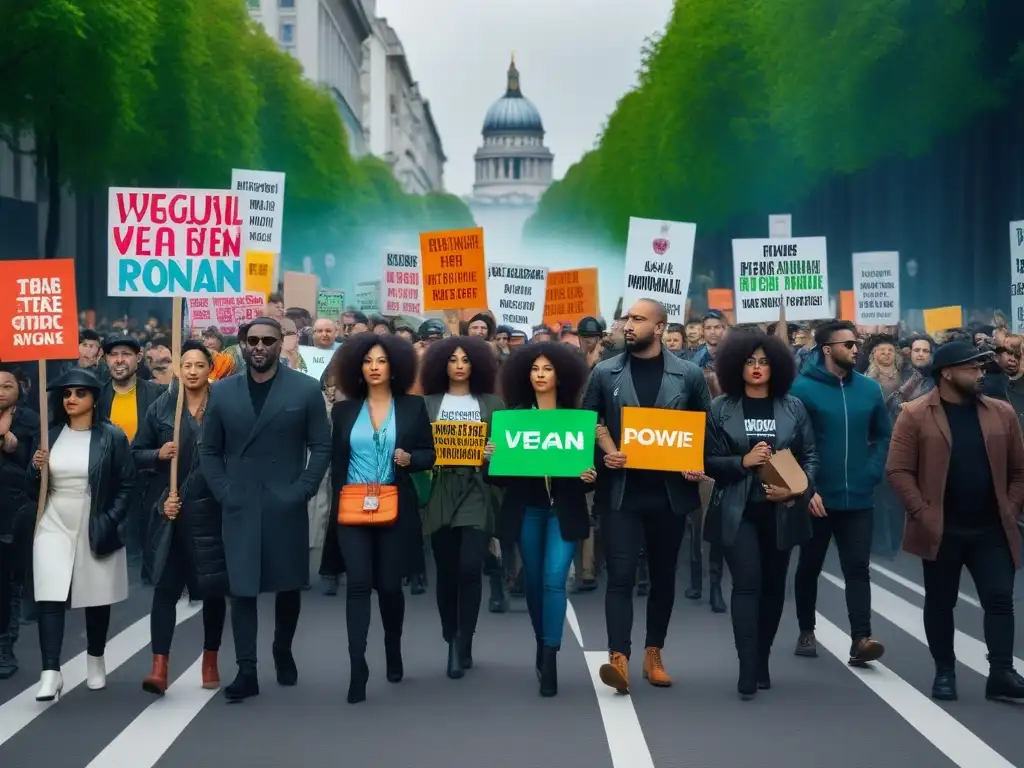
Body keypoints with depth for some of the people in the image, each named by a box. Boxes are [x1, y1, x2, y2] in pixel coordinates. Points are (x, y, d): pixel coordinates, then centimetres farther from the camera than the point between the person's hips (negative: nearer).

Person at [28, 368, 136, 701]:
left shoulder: (112, 437, -4)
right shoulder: (50, 435, 7)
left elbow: (127, 485, -3)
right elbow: (36, 486, 13)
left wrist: (110, 522, -11)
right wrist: (37, 468, -8)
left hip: (97, 529, -2)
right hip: (55, 527, 2)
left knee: (96, 598, 9)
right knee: (50, 598, -10)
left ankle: (95, 661, 29)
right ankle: (50, 673, -12)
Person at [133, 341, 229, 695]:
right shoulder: (162, 407, 3)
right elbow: (136, 454, 9)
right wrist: (159, 454, -12)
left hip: (212, 512, -1)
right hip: (171, 513, 1)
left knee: (213, 589, 9)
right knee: (165, 587, -6)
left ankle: (210, 661, 24)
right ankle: (159, 667, -8)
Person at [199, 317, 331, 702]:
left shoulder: (305, 389, 0)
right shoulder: (222, 391, 6)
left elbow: (321, 446, 0)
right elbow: (209, 450, 9)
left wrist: (302, 491, -8)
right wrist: (223, 493, -2)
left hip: (286, 506, -1)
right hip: (239, 508, 1)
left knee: (288, 585, 11)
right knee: (242, 588, -3)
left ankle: (283, 652, 32)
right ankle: (246, 671, 1)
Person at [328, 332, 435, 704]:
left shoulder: (413, 406, 3)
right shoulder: (344, 410, 7)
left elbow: (429, 455, 5)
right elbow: (337, 462, 9)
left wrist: (409, 458, -15)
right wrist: (338, 505, 4)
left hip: (396, 510, 0)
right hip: (353, 510, 1)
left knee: (389, 585, 6)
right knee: (358, 584, -10)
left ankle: (393, 650, 31)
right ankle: (357, 666, -13)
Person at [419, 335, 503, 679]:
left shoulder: (492, 404, 8)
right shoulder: (428, 403, 8)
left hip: (477, 493, -1)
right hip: (441, 493, 1)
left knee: (470, 568, -14)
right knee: (446, 571, 5)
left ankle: (462, 644, -4)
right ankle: (454, 643, 20)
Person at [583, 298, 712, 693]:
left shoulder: (688, 374, 2)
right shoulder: (605, 373, 1)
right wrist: (602, 456, -11)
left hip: (670, 492, 2)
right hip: (622, 492, -1)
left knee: (663, 575, 12)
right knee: (621, 575, -10)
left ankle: (654, 654, 24)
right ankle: (619, 658, -15)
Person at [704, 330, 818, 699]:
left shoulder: (793, 408, 4)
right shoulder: (721, 409, 1)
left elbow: (810, 457, 4)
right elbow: (709, 461, 0)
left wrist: (796, 489, -12)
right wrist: (744, 461, -16)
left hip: (781, 511, 2)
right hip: (738, 511, -2)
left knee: (773, 585, 10)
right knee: (747, 584, -13)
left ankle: (761, 662, 24)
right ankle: (748, 670, -15)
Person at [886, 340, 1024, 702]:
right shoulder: (915, 415, -5)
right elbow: (899, 470, -8)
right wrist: (922, 514, -13)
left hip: (992, 528, 2)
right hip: (941, 530, -2)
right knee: (940, 602, 8)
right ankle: (944, 672, 19)